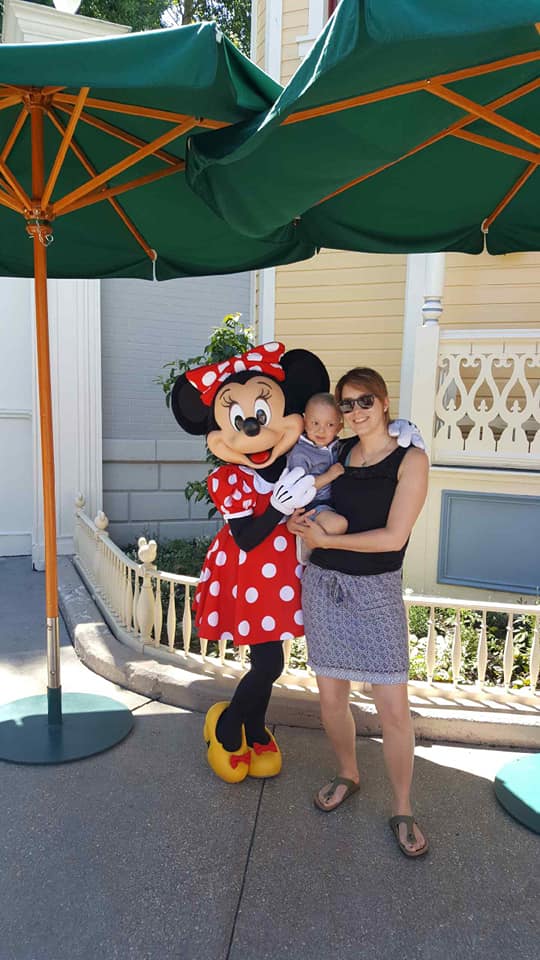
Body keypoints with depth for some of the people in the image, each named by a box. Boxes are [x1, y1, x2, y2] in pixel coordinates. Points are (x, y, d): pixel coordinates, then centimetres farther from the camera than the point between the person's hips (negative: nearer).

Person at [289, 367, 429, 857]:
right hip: (323, 584, 4)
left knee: (394, 708, 0)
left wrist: (326, 539, -11)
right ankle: (348, 775, 38)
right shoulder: (337, 453, 6)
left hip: (376, 592, -4)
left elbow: (393, 537, -15)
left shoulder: (411, 459, -8)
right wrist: (300, 520, -3)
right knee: (332, 697, 13)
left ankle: (403, 809, 21)